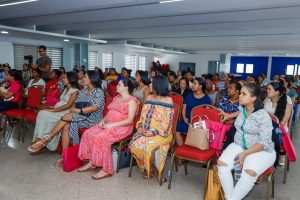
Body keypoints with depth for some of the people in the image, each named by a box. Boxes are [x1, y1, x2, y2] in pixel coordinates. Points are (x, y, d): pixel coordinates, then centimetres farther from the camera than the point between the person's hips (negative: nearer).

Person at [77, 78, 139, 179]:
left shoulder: (132, 101, -8)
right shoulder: (116, 98, 19)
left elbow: (130, 120, -16)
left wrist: (112, 125, -20)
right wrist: (103, 120, 1)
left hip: (121, 127, -8)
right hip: (108, 125, 9)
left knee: (100, 138, -30)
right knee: (88, 133, -9)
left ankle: (106, 170, -19)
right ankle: (91, 163, -2)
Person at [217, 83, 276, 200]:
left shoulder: (263, 115, -15)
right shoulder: (242, 111, 4)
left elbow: (264, 142, -18)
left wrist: (245, 153, -24)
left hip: (261, 151, -5)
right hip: (238, 146, 5)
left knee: (249, 172, -34)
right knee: (222, 165, -22)